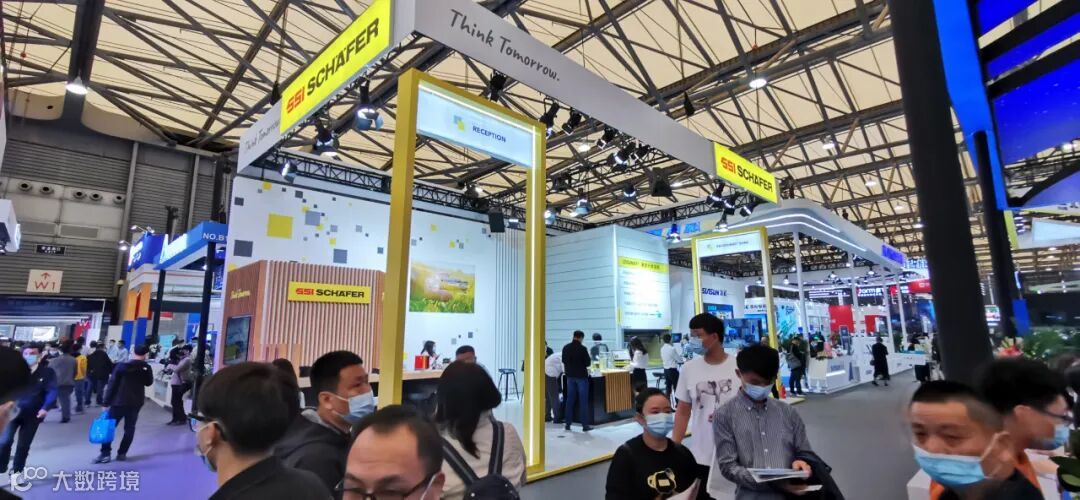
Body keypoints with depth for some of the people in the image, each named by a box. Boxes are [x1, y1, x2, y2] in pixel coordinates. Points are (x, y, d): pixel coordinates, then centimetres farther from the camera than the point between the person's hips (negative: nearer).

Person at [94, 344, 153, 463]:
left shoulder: (121, 366, -7)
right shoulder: (146, 368, -4)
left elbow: (112, 385, -8)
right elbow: (148, 383, 11)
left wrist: (106, 402, -3)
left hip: (119, 402, -1)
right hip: (136, 403, 1)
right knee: (129, 428, 10)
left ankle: (105, 453, 4)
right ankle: (122, 453, 9)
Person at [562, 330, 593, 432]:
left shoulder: (566, 348, 1)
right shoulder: (582, 348, -16)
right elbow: (588, 363, -11)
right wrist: (590, 358, 9)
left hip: (570, 376, 5)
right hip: (581, 376, -5)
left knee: (570, 400, 11)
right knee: (583, 401, 2)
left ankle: (568, 424, 15)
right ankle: (585, 425, 4)